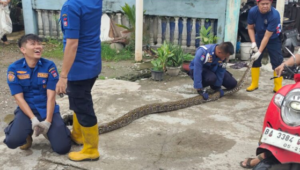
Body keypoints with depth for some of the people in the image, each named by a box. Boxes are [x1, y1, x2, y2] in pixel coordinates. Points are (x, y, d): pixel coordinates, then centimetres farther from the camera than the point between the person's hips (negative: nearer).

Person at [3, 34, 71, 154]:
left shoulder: (49, 66, -6)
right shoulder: (14, 69, -6)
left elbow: (51, 96, -10)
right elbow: (19, 98, -8)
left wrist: (48, 121, -16)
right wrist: (33, 119, -19)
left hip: (47, 110, 0)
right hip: (26, 110, 0)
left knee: (62, 148, -13)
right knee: (12, 141, -26)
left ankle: (48, 130, 21)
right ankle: (27, 133, 11)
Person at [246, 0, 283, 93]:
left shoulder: (275, 15, -34)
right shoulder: (252, 11, -22)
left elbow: (267, 36, -33)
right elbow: (250, 28, -7)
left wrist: (260, 52, -33)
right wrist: (253, 43, -19)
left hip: (273, 39, -3)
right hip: (259, 37, 4)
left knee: (277, 62, -7)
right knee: (255, 59, 2)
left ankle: (278, 87, 3)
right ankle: (254, 84, 16)